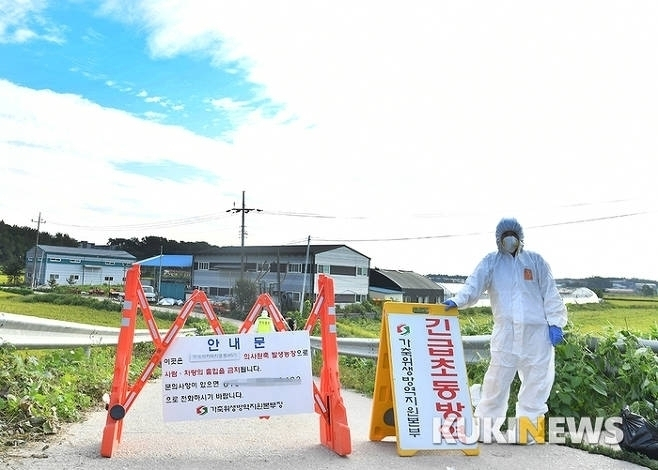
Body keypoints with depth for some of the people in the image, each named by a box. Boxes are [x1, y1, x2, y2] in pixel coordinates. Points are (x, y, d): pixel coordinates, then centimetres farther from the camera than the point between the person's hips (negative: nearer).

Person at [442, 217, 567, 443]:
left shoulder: (535, 260, 10)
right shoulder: (490, 262, 7)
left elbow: (550, 293, 8)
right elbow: (473, 286, -6)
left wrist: (555, 323, -1)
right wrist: (457, 301, -25)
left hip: (536, 331, 2)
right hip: (505, 332, -1)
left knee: (537, 380, 7)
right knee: (496, 381, 0)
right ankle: (483, 429, 12)